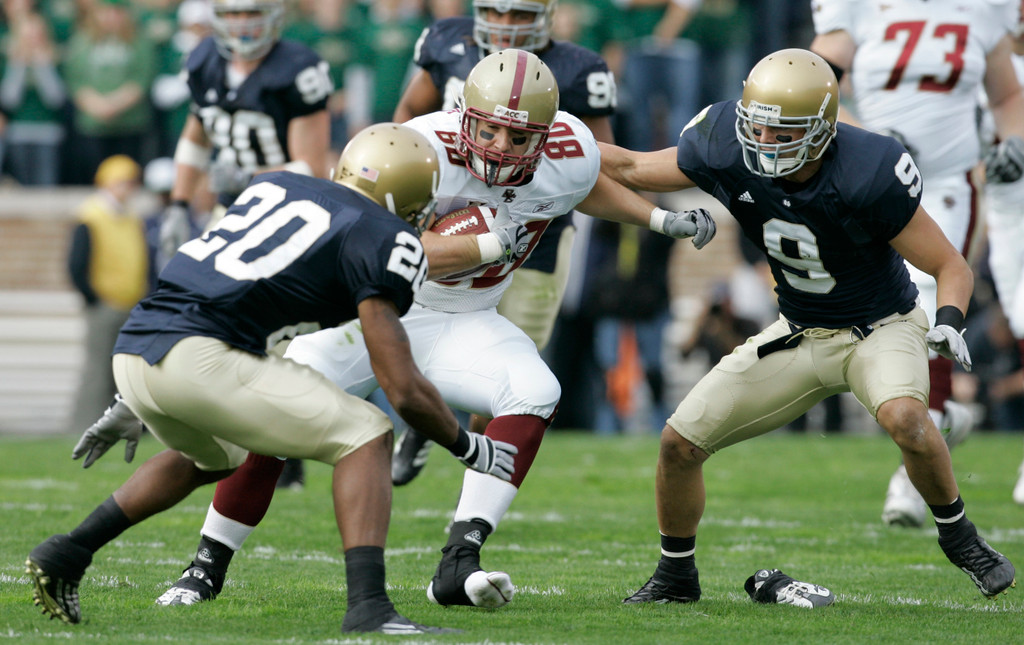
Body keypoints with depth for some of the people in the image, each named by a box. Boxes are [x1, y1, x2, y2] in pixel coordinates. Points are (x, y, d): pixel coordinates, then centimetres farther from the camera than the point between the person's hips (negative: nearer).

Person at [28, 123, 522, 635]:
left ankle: (65, 555, 27)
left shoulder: (273, 186, 26)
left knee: (213, 457, 36)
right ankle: (368, 607, -13)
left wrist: (134, 406, 39)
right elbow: (404, 390, -3)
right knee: (366, 437, 4)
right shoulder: (385, 239, 3)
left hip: (132, 349, 8)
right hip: (196, 358, -8)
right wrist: (468, 448, 16)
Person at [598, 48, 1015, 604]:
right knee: (680, 442, -1)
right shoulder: (729, 153, -18)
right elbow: (632, 169, 0)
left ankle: (959, 537, -10)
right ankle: (675, 576, 23)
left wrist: (948, 321, -41)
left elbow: (952, 267, -22)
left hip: (879, 329, -5)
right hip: (798, 334, 5)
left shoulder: (868, 176, -31)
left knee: (904, 417, -36)